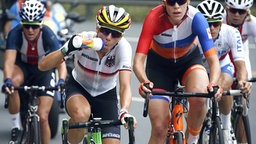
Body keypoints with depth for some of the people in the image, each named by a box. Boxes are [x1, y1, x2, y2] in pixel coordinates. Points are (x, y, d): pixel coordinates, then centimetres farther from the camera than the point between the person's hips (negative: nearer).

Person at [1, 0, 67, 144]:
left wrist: (61, 81, -57)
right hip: (23, 67, 1)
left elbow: (61, 62, -38)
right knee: (14, 82, -35)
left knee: (43, 117, -13)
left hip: (44, 69, -1)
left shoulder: (48, 35, -30)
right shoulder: (15, 34, -28)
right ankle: (17, 127, -19)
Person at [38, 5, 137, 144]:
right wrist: (67, 49, -47)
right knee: (81, 114, -38)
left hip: (105, 95, 2)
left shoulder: (123, 47, -25)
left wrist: (124, 112, -54)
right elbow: (43, 65, -29)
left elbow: (125, 86, -34)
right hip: (78, 88, -2)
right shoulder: (83, 40, -26)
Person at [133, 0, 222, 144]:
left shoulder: (196, 18, -30)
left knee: (199, 98, -32)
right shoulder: (154, 18, -31)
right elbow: (138, 60, -35)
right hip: (159, 64, 0)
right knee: (159, 129, -8)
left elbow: (213, 59, -33)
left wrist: (213, 84, -53)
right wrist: (145, 82, -55)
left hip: (189, 60, 0)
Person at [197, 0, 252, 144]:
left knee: (222, 85, -34)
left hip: (222, 66, 0)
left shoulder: (231, 33, -31)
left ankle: (227, 128, -11)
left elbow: (240, 63, -36)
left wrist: (243, 81, -59)